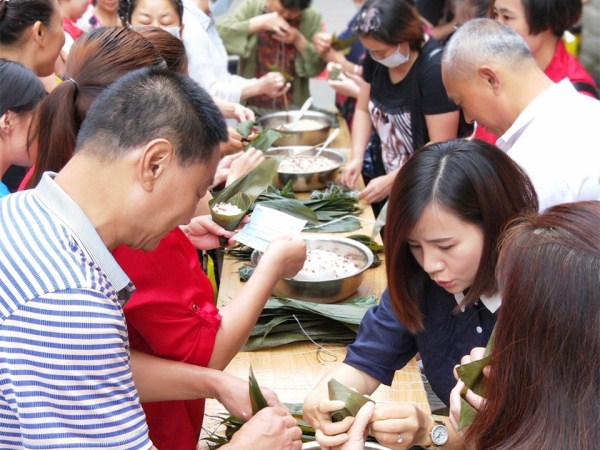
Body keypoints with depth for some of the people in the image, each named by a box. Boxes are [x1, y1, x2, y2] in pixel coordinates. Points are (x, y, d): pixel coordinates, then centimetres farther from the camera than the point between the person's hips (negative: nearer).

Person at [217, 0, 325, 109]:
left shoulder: (312, 18, 4)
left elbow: (317, 66, 2)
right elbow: (220, 35, -13)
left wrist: (299, 40, -12)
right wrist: (260, 23, -18)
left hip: (293, 109, 2)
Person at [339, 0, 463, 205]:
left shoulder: (436, 70, -25)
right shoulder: (376, 58, -4)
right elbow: (363, 110, 7)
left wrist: (390, 181, -24)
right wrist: (356, 158, -8)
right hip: (391, 175, 7)